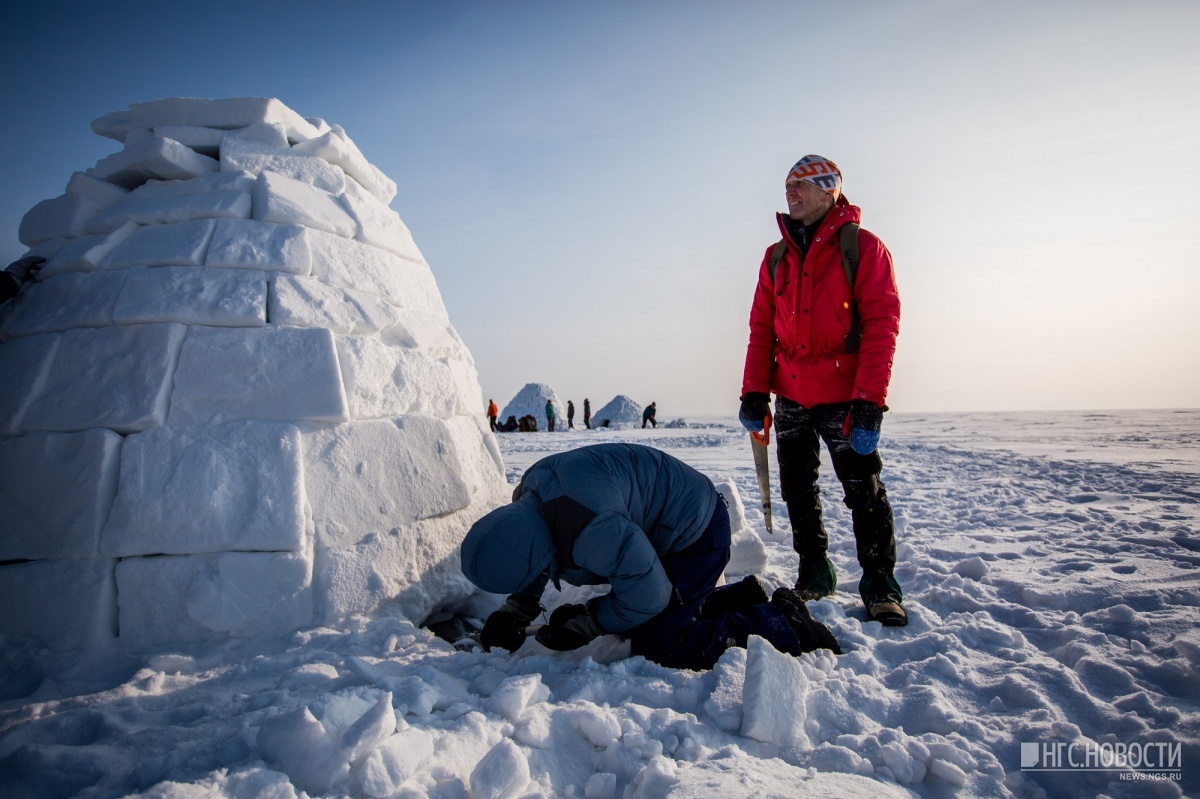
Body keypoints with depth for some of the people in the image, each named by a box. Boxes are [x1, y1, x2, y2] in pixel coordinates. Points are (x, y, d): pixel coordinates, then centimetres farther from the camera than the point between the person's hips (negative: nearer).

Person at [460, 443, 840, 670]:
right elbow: (532, 563, 9)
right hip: (657, 534, 10)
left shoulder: (591, 531, -40)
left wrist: (583, 624, -15)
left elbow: (646, 596, -26)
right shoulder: (528, 496, -11)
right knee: (636, 622, 16)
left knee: (657, 645, -10)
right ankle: (744, 596, 24)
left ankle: (782, 625, 0)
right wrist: (513, 612, -6)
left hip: (696, 533, -10)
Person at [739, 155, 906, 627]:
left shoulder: (863, 247, -5)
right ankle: (814, 574, 25)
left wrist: (868, 402, -19)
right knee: (797, 489, 10)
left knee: (863, 490, -1)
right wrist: (754, 393, 1)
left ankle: (879, 584, 13)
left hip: (843, 397, -5)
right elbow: (761, 328, 10)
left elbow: (881, 326, -12)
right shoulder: (776, 257, 10)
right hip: (790, 397, 5)